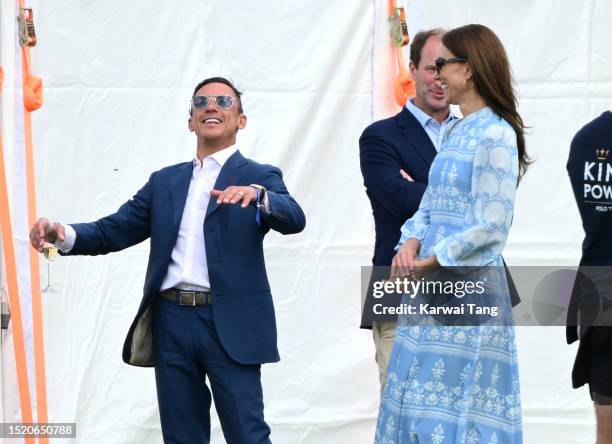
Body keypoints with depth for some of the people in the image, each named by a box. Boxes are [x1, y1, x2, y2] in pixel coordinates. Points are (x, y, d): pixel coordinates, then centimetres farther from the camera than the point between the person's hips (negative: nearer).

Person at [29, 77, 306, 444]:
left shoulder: (259, 177, 6)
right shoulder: (165, 181, 19)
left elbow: (294, 220, -12)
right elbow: (115, 230, 12)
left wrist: (257, 194, -33)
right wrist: (63, 233, -7)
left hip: (229, 325, -4)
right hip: (171, 323, 4)